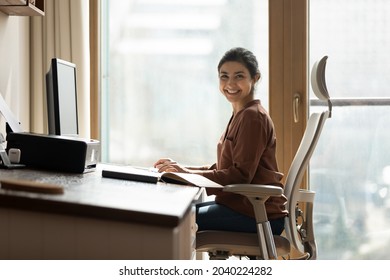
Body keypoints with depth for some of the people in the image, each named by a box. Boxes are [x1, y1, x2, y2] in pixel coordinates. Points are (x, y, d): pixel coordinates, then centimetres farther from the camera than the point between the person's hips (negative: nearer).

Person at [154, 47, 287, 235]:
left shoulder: (253, 116, -12)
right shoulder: (241, 115, 19)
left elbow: (241, 175, -19)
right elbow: (221, 169, 17)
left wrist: (187, 174, -19)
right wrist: (181, 169, 6)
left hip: (257, 212, -10)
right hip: (240, 203, 10)